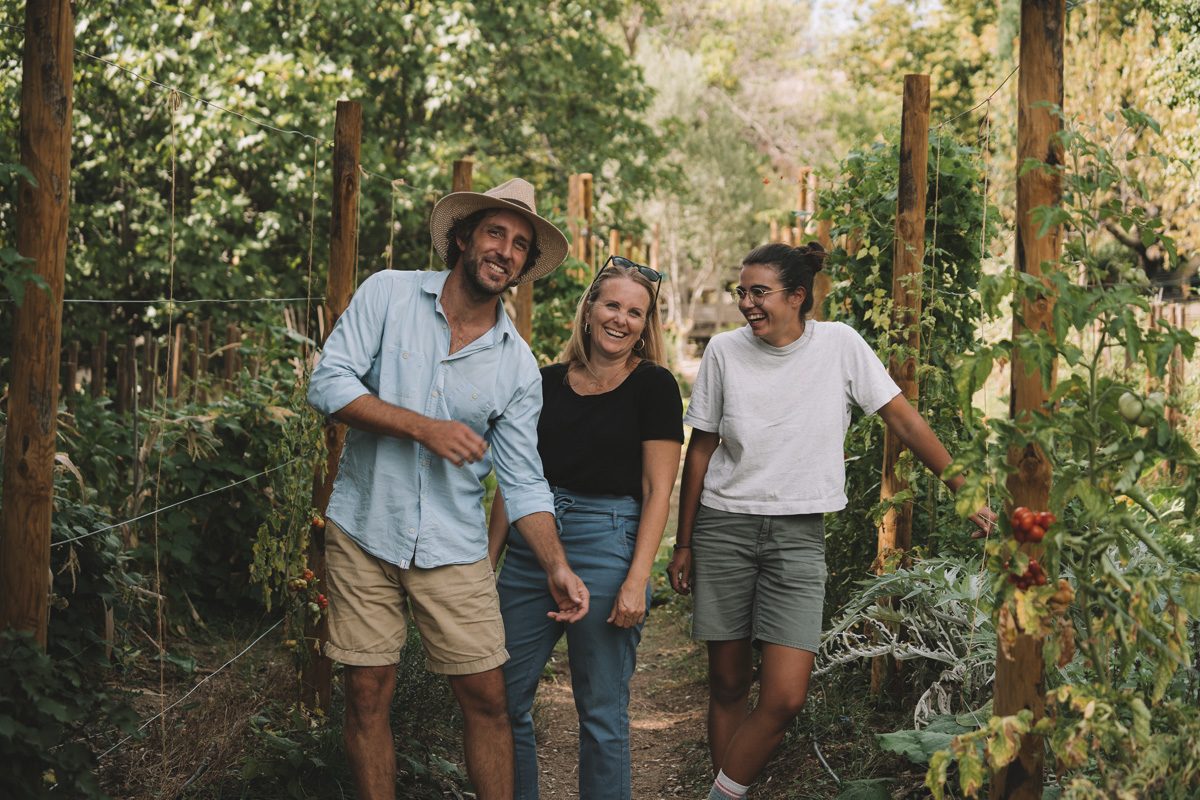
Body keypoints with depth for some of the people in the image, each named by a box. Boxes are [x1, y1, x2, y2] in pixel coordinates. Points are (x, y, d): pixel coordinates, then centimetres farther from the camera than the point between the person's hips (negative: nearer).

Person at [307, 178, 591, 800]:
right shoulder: (389, 295, -3)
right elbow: (328, 384, -11)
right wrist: (422, 427, -18)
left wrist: (557, 567, -9)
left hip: (453, 549, 2)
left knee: (486, 699, 2)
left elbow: (523, 480, 2)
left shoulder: (518, 366, 2)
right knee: (367, 696, 5)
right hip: (363, 533, -1)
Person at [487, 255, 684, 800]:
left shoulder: (653, 387, -1)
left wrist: (636, 580, -14)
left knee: (602, 713, 2)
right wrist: (487, 561, 9)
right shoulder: (547, 382, 11)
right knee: (502, 698, 6)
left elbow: (658, 490, -5)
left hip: (606, 544, -5)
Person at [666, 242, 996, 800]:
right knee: (727, 685, 6)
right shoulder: (724, 351, -1)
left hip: (798, 535, -1)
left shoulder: (839, 345, -4)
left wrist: (964, 492, -3)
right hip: (723, 526, 1)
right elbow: (701, 448, 6)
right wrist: (684, 544, 7)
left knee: (785, 697, -11)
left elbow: (903, 420, 0)